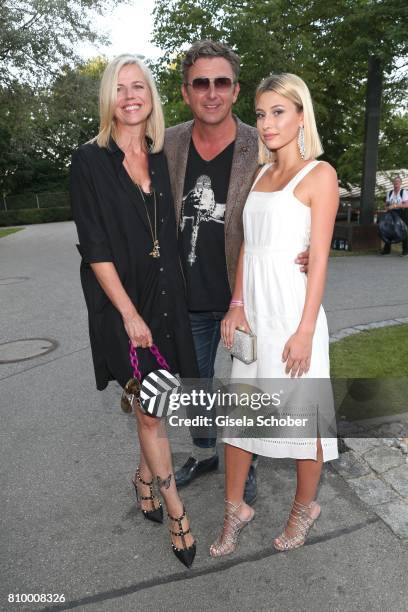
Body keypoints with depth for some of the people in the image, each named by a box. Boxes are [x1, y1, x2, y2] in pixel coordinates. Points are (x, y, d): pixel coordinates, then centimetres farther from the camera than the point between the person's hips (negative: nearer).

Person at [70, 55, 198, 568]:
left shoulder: (162, 159, 9)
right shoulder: (91, 160, -5)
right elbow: (94, 248, -10)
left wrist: (168, 301, 6)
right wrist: (130, 314, -15)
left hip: (165, 296, 4)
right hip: (121, 300, -4)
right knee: (149, 409, 3)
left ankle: (145, 476, 38)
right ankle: (174, 508, 21)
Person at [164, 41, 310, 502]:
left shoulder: (262, 149, -12)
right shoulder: (167, 145, -4)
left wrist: (304, 253, -24)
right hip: (189, 299, 4)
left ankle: (244, 463, 40)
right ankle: (204, 454, 46)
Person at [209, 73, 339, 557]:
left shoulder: (319, 174, -4)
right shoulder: (260, 174, 14)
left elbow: (319, 257, -10)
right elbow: (247, 245, 11)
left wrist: (305, 330, -14)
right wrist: (236, 306, 2)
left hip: (293, 313, -6)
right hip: (254, 312, 6)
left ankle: (304, 506, 34)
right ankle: (235, 509, 30)